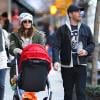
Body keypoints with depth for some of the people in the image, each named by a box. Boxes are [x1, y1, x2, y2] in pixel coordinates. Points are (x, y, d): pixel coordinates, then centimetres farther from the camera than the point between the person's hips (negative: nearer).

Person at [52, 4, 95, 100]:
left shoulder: (86, 28, 7)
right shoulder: (62, 29, -1)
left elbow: (92, 44, 15)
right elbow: (56, 47, -8)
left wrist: (86, 51, -7)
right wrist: (56, 61, -24)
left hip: (81, 65, 1)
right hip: (67, 66, -1)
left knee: (81, 92, -6)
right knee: (68, 92, 11)